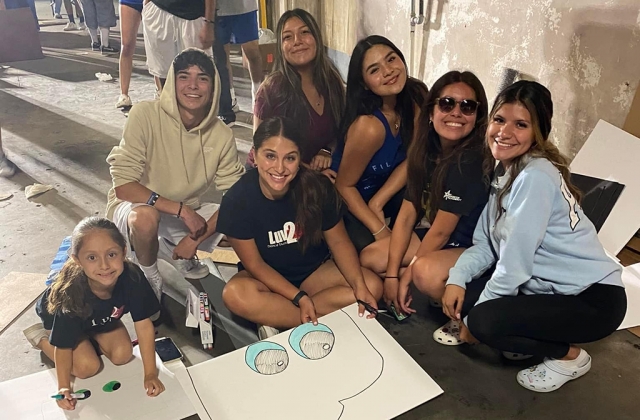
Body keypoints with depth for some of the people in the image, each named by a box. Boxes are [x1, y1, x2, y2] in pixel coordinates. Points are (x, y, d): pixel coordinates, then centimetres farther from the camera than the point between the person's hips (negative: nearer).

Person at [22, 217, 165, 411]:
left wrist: (150, 374, -25)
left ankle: (91, 339, 19)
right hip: (59, 319, -3)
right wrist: (64, 387, -25)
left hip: (103, 319, 3)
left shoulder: (132, 277, -39)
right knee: (87, 367, -11)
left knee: (122, 355, -9)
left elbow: (143, 324, -28)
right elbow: (64, 346, -26)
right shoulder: (70, 294, -43)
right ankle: (40, 336, 11)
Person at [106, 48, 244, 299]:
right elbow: (123, 185, -24)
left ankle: (174, 251, 11)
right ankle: (149, 277, -4)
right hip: (134, 207, -4)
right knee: (146, 217, -38)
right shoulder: (145, 115, -23)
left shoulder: (222, 135, -12)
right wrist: (182, 209, -30)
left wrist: (197, 238, -20)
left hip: (186, 215, 4)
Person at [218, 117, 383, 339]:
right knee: (235, 294, -34)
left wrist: (359, 287, -23)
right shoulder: (237, 200, -22)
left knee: (372, 286, -20)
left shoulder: (318, 187, -19)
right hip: (267, 278, -2)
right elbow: (255, 264, -15)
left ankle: (274, 319, -18)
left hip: (315, 271, 3)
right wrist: (299, 298, -25)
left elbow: (339, 241, -8)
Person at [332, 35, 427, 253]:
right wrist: (379, 230, -21)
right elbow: (344, 186, -20)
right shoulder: (368, 126, -32)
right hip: (348, 203, -5)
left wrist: (378, 203, -18)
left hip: (385, 195, 5)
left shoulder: (417, 95, -15)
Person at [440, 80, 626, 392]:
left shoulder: (535, 177, -24)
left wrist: (474, 321, -13)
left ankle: (569, 356, 3)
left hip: (593, 298, -8)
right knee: (460, 296, -2)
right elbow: (485, 243, 2)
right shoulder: (504, 171, 3)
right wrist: (457, 278, -16)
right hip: (548, 287, 8)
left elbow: (515, 264, -24)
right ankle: (543, 340, 15)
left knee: (484, 320, -24)